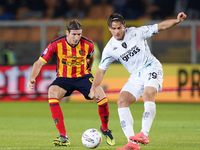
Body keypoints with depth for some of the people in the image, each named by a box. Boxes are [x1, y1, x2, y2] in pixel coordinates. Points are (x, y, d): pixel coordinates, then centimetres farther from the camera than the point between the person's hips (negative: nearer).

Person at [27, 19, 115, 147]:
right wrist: (32, 78, -29)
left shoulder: (88, 44, -13)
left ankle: (105, 129, 10)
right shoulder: (56, 44, -19)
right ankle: (63, 137, -29)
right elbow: (39, 63, -14)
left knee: (101, 96, -23)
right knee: (52, 93, -33)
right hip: (64, 78, -1)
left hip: (83, 76, 1)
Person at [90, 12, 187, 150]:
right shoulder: (110, 48, -2)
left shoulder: (137, 33, -8)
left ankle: (144, 134, -38)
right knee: (122, 101, -15)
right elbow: (101, 70, 2)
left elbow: (160, 26, -2)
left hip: (152, 68, -4)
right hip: (136, 76, 4)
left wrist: (177, 20, -16)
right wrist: (93, 88, -11)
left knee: (148, 95, -31)